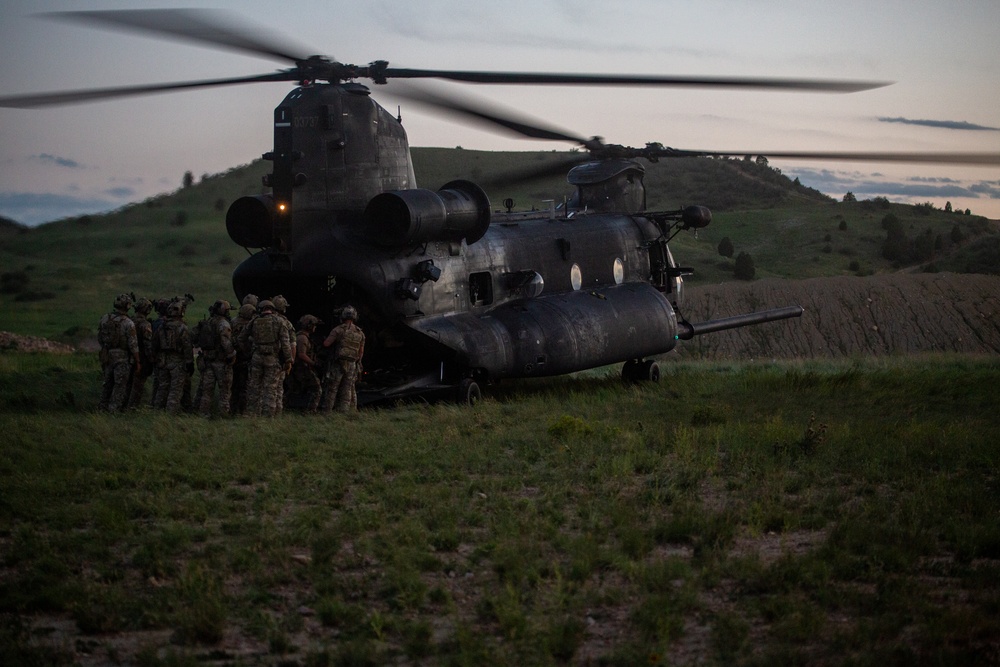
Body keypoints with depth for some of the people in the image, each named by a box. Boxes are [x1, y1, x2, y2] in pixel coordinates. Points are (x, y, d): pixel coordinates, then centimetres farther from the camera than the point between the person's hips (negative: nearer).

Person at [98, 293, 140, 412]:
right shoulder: (128, 324, -17)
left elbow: (99, 338, 8)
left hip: (107, 356, 5)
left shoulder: (105, 319, -1)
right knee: (120, 385, 3)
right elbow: (133, 345, -15)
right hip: (123, 358, -5)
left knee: (107, 382, 18)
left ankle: (103, 406, 24)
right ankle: (114, 409, 3)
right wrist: (137, 362, -6)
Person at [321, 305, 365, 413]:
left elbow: (326, 344, -12)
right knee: (347, 391, 7)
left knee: (331, 390, 1)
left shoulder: (339, 329, -8)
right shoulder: (360, 333, 7)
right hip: (352, 366, 4)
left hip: (338, 364, -4)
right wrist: (357, 365, 23)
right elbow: (361, 352, 11)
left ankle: (326, 413, -1)